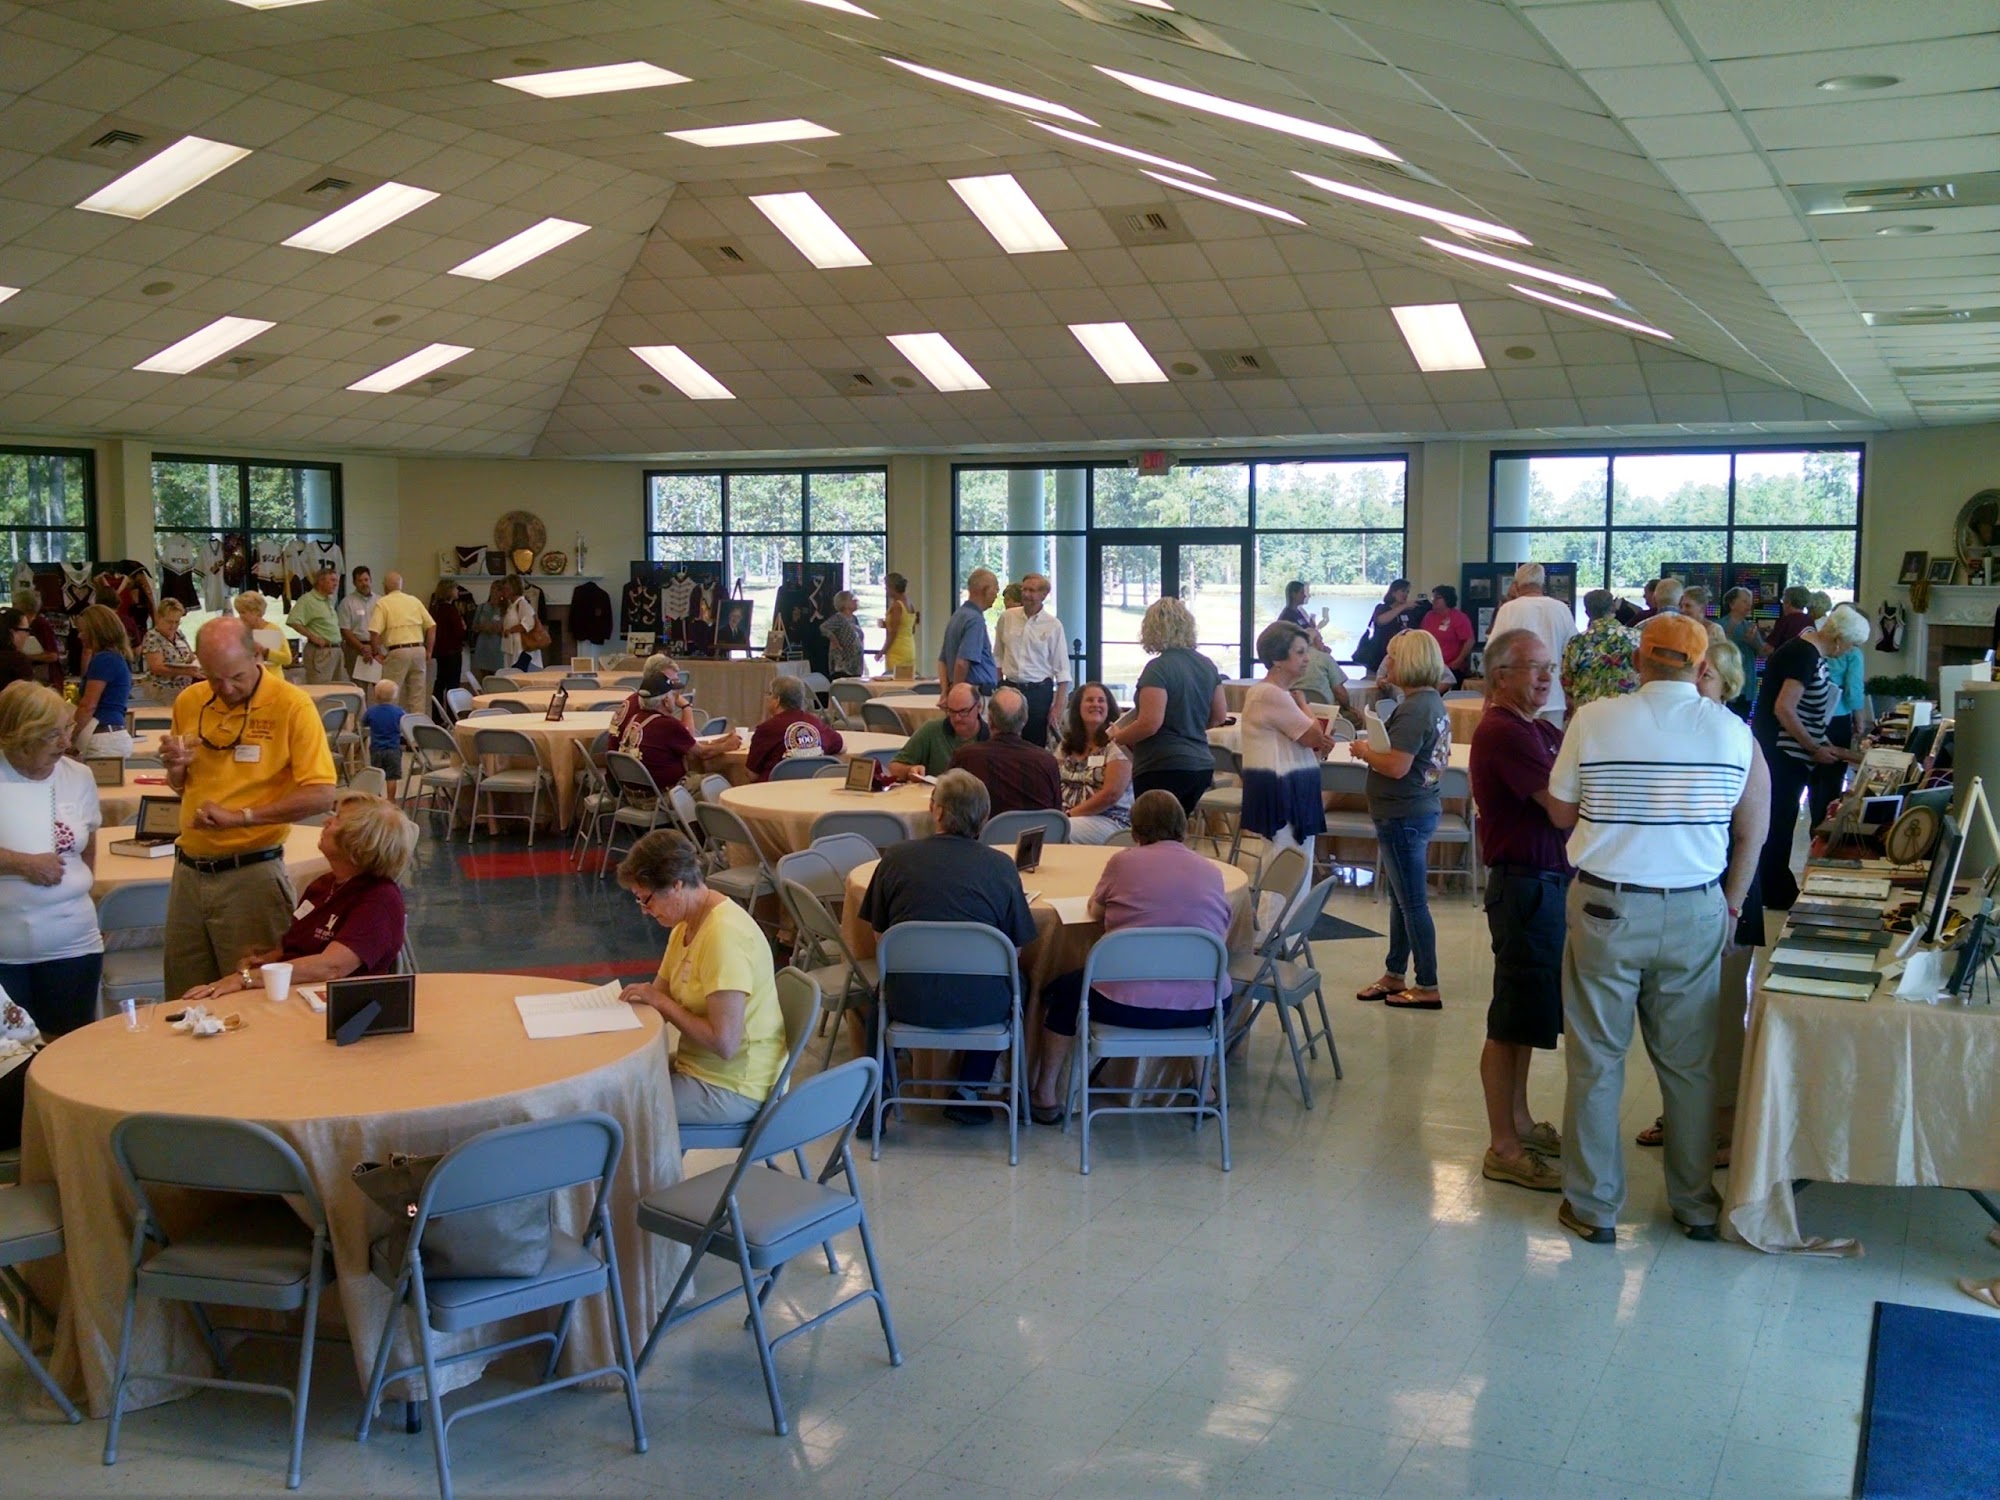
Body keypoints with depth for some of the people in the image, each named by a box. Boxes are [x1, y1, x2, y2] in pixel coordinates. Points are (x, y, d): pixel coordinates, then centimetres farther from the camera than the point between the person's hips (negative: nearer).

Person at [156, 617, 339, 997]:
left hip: (251, 874, -5)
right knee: (185, 997, 12)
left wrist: (242, 817, -20)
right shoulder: (188, 703, 7)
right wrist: (175, 766, -2)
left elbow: (321, 796, -16)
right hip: (189, 870, 5)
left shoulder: (291, 705, -10)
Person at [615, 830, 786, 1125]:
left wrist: (662, 1002, -17)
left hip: (735, 1089, -9)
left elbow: (724, 1043, -27)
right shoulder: (688, 925, 6)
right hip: (700, 1066, 9)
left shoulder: (724, 934, -24)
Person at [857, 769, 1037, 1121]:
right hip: (978, 1006, -1)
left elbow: (879, 934, 8)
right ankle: (968, 1091, 27)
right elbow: (1016, 947, 1)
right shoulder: (1001, 865, -5)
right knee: (1012, 988, 32)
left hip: (908, 1002, 1)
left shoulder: (896, 856, -2)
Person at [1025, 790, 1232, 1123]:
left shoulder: (1124, 862, -2)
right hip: (1199, 1009, 3)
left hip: (1127, 1005, -3)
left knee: (1061, 990, 25)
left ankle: (1045, 1096, 27)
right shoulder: (1212, 871, 5)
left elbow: (1095, 911, 13)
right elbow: (1222, 936, 15)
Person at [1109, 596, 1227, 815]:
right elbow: (1219, 716, 17)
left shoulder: (1158, 668, -14)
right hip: (1202, 765, 8)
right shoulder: (1207, 665, 9)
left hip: (1164, 767, -8)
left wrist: (1117, 737, -5)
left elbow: (1150, 723, -20)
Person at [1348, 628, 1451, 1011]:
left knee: (1412, 902, -1)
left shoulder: (1413, 709, -21)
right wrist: (1374, 749, 10)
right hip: (1422, 806, 10)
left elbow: (1397, 766, -28)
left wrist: (1364, 751, -10)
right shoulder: (1434, 702, 9)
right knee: (1400, 897, 19)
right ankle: (1394, 976, 29)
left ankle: (1428, 988, 6)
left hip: (1404, 816, -10)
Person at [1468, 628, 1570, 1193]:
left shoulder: (1540, 730, 15)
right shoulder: (1502, 732, -17)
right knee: (1513, 1017, -3)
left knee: (1530, 1009, 19)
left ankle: (1519, 1120, 31)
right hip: (1525, 883, -10)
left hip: (1551, 880, 10)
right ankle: (1503, 1148, 4)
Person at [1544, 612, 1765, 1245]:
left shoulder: (1594, 720, -7)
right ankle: (1697, 1205, 24)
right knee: (1691, 1063, 13)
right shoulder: (1731, 730, -1)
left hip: (1606, 907, -2)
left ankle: (1593, 1206, 16)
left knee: (1596, 1060, 8)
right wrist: (1731, 904, 15)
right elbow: (1752, 832, 6)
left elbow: (1561, 812, 2)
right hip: (1695, 911, 2)